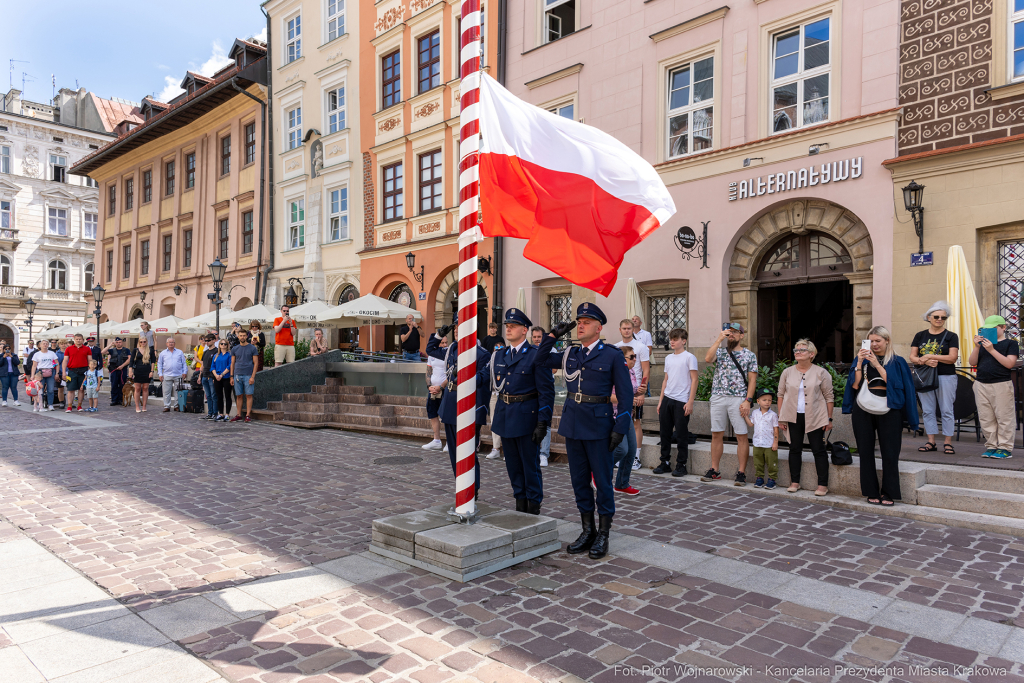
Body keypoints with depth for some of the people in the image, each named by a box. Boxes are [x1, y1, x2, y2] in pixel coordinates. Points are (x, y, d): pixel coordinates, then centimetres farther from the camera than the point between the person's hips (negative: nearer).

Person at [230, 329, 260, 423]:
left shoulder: (252, 348, 2)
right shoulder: (235, 349, 11)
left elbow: (255, 363, 0)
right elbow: (232, 363, 14)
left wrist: (253, 376, -8)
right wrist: (231, 377, 7)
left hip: (248, 375, -3)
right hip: (237, 375, 3)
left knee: (249, 395, -3)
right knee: (239, 395, 5)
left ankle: (248, 415, 1)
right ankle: (238, 415, 11)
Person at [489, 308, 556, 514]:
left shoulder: (535, 355, -9)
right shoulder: (499, 355, 9)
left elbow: (546, 391, -11)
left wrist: (542, 423, -15)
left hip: (526, 417, -6)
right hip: (505, 417, 6)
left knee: (530, 464, 3)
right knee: (513, 464, 14)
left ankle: (533, 508, 17)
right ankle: (520, 505, 28)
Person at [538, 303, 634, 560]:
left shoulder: (612, 355, -3)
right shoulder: (570, 354, 10)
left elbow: (626, 394, -4)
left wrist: (620, 428, -10)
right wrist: (554, 335, 8)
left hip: (598, 424, -5)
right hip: (572, 423, 5)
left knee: (602, 480, 4)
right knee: (579, 479, 12)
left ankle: (602, 536, 17)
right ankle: (587, 532, 25)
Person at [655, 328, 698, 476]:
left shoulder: (689, 357, -3)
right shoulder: (668, 358, 15)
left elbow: (694, 380, -7)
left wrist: (690, 402, -13)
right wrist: (660, 400, 14)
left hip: (681, 401, -6)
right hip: (667, 399, 6)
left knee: (682, 434, 0)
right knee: (664, 432, 8)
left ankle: (681, 465, 9)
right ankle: (665, 462, 18)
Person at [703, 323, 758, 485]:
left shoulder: (749, 355, 5)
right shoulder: (720, 352, 11)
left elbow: (752, 380, 0)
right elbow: (707, 358, -12)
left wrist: (747, 401, -9)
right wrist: (719, 339, -12)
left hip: (738, 399, -2)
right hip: (718, 397, 2)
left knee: (741, 436, -1)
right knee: (716, 435, 6)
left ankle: (741, 472, 6)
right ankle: (714, 470, 14)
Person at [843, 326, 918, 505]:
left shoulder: (897, 362, 6)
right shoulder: (862, 360, 10)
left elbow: (892, 382, -10)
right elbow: (855, 385, -1)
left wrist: (877, 364, -13)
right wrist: (860, 362, -8)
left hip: (888, 410, -2)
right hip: (863, 409, 2)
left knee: (889, 453, 0)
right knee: (866, 451, 4)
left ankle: (888, 493, 11)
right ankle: (871, 492, 13)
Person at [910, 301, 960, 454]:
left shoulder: (951, 336, 2)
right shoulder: (920, 336, 10)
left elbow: (952, 357, -9)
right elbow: (912, 357, 4)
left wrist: (929, 356, -14)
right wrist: (925, 361, -15)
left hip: (946, 377, -3)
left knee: (946, 410, 0)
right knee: (927, 410, 5)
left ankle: (948, 442, 9)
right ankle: (931, 442, 13)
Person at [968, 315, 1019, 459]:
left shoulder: (1011, 343, 2)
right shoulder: (983, 344, 14)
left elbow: (1009, 363, -12)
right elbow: (972, 362, 7)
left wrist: (992, 350, -17)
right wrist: (977, 347, -7)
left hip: (1001, 385, -4)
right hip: (981, 384, 5)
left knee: (1003, 417, -1)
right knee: (986, 418, 6)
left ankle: (1005, 448, 6)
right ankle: (991, 446, 13)